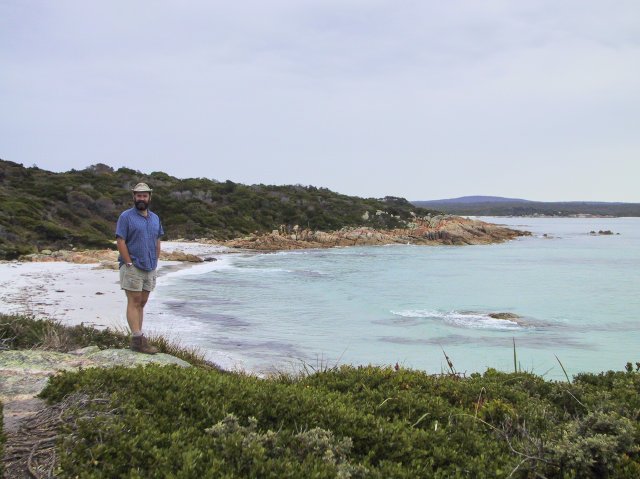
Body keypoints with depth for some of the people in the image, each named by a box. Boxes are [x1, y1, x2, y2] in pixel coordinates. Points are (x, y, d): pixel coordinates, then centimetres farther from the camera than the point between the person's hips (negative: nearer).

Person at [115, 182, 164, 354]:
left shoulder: (155, 218, 13)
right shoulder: (126, 217, -6)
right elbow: (120, 242, -11)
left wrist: (155, 262, 8)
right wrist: (130, 264, -15)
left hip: (149, 268, 6)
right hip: (132, 267, -6)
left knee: (142, 303, 9)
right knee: (134, 302, -7)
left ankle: (138, 338, 14)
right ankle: (137, 339, -8)